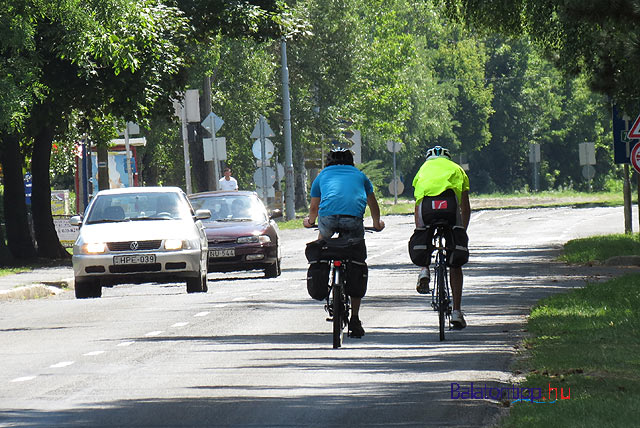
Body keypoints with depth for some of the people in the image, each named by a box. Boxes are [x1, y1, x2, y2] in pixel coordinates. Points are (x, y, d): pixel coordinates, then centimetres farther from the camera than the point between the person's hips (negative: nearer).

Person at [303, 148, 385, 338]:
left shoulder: (322, 176, 31)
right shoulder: (359, 175, 32)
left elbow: (313, 208, 43)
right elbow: (373, 204, 47)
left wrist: (310, 221, 66)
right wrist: (377, 223, 66)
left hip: (328, 215, 0)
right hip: (354, 218, 0)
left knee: (322, 239, 36)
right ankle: (354, 320, 6)